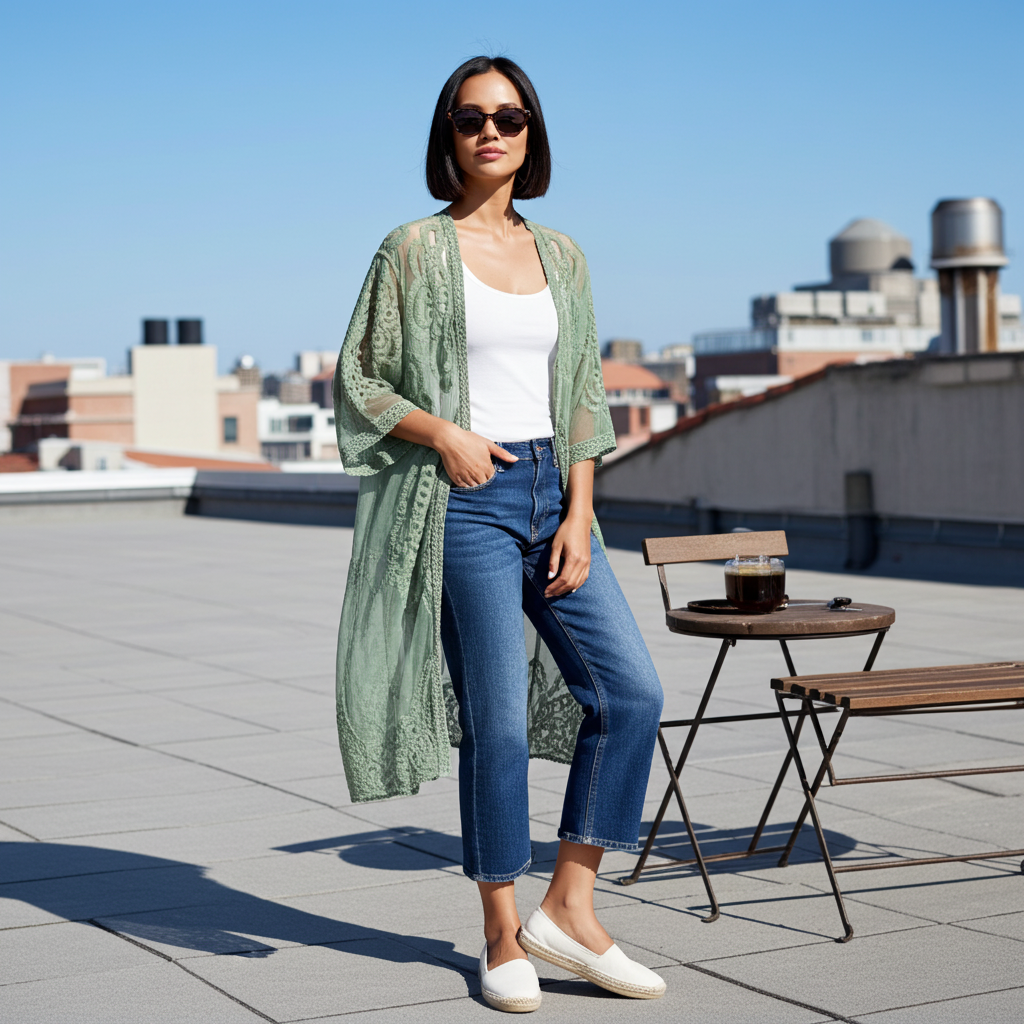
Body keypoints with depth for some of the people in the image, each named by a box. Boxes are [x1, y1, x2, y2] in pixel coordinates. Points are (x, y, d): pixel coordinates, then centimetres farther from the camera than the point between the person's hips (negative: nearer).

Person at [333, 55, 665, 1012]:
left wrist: (579, 517, 1)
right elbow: (358, 381, 1)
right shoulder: (414, 249, 0)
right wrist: (443, 432, -15)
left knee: (631, 690, -3)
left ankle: (569, 906, 9)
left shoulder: (560, 256, 13)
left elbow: (583, 395, 12)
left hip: (550, 492, 5)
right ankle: (503, 937, 11)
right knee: (500, 719, -5)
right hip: (465, 501, -5)